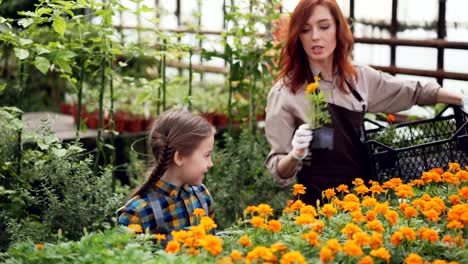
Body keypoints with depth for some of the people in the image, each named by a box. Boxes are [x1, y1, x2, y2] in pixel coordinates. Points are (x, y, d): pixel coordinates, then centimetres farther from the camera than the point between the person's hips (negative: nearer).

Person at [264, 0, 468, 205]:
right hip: (319, 205, -4)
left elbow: (413, 91, 19)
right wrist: (295, 156, -29)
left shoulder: (359, 78, 3)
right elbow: (280, 174, -10)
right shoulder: (285, 92, -10)